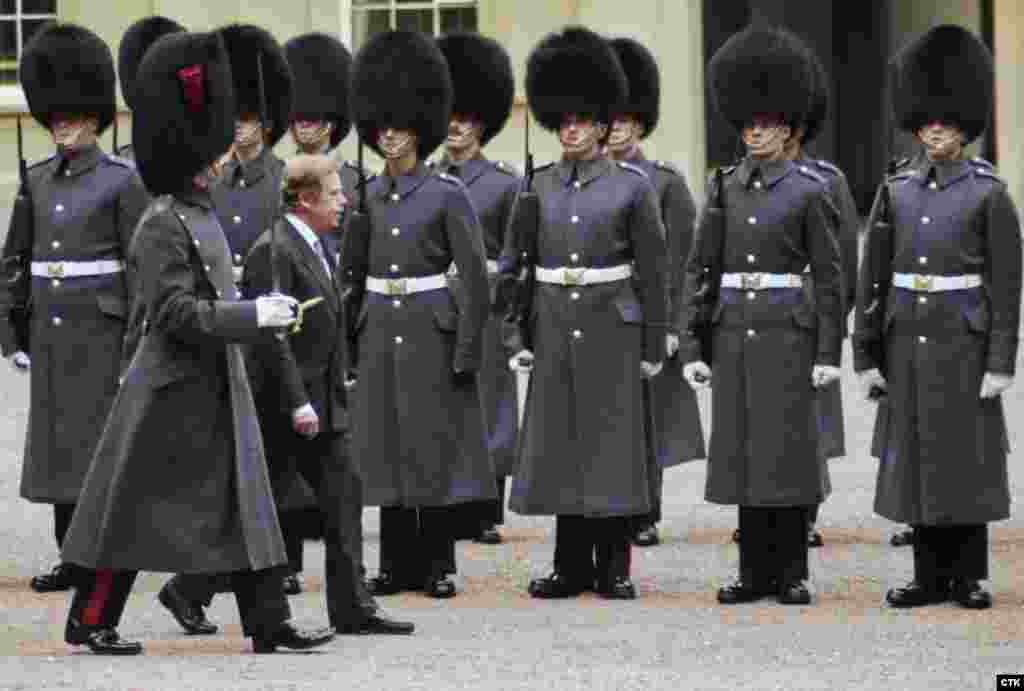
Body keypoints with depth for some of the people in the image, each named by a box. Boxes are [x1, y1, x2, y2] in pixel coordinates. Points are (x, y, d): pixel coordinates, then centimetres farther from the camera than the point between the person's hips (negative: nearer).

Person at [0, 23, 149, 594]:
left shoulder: (123, 181, -6)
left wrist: (138, 344, -12)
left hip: (100, 328, -6)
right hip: (49, 330, 6)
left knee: (100, 438, -5)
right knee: (58, 440, 6)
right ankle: (73, 557, 12)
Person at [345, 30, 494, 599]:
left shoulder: (448, 194, -7)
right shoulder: (368, 197, 8)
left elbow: (476, 279, -9)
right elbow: (352, 273, 16)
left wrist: (467, 353, -13)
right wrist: (346, 342, 10)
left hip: (431, 332, -5)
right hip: (379, 334, 5)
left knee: (435, 445, -2)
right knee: (388, 447, 6)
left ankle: (439, 565, 5)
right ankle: (398, 564, 11)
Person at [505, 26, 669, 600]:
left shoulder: (633, 185, -2)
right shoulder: (538, 187, 7)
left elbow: (653, 272, -2)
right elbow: (514, 266, 11)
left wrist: (653, 347, -5)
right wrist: (519, 337, 4)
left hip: (612, 330, -3)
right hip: (555, 331, 3)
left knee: (614, 441, -1)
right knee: (560, 444, 4)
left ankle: (615, 567, 6)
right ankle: (572, 566, 10)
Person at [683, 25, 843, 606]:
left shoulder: (810, 191, -3)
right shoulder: (725, 190, 8)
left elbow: (830, 276, -4)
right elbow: (700, 271, 8)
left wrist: (829, 354, -10)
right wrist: (693, 349, 1)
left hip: (787, 332, -4)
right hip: (733, 334, 4)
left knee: (788, 449, -4)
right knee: (744, 450, 5)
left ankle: (792, 574, 4)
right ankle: (756, 572, 10)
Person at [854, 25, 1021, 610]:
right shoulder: (897, 193, 7)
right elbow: (873, 278, 8)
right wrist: (868, 355, 4)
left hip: (964, 344, -4)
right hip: (908, 345, 4)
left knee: (967, 457, -1)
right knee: (915, 458, 5)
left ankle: (971, 576, 7)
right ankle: (931, 576, 12)